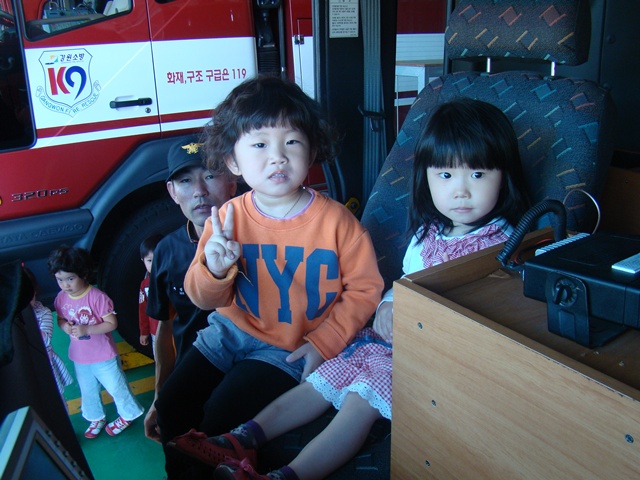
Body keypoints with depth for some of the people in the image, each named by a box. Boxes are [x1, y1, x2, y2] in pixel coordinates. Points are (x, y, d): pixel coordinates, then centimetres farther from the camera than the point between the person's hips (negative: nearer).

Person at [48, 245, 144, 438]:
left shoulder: (97, 297, -25)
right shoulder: (61, 298, -7)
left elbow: (112, 323, -22)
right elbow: (60, 319, 8)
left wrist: (86, 330, -31)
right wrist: (64, 326, -15)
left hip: (103, 355, -6)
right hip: (79, 357, 6)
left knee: (116, 387, 13)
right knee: (88, 391, 24)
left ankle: (127, 414, 36)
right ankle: (96, 418, 47)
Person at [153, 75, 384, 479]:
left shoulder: (335, 221, -16)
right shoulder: (227, 218, -9)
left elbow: (365, 288, -8)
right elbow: (205, 299, -4)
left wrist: (325, 342, -15)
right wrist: (214, 270, -27)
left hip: (292, 348, -3)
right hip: (232, 330, 4)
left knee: (223, 412, -16)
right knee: (172, 404, 2)